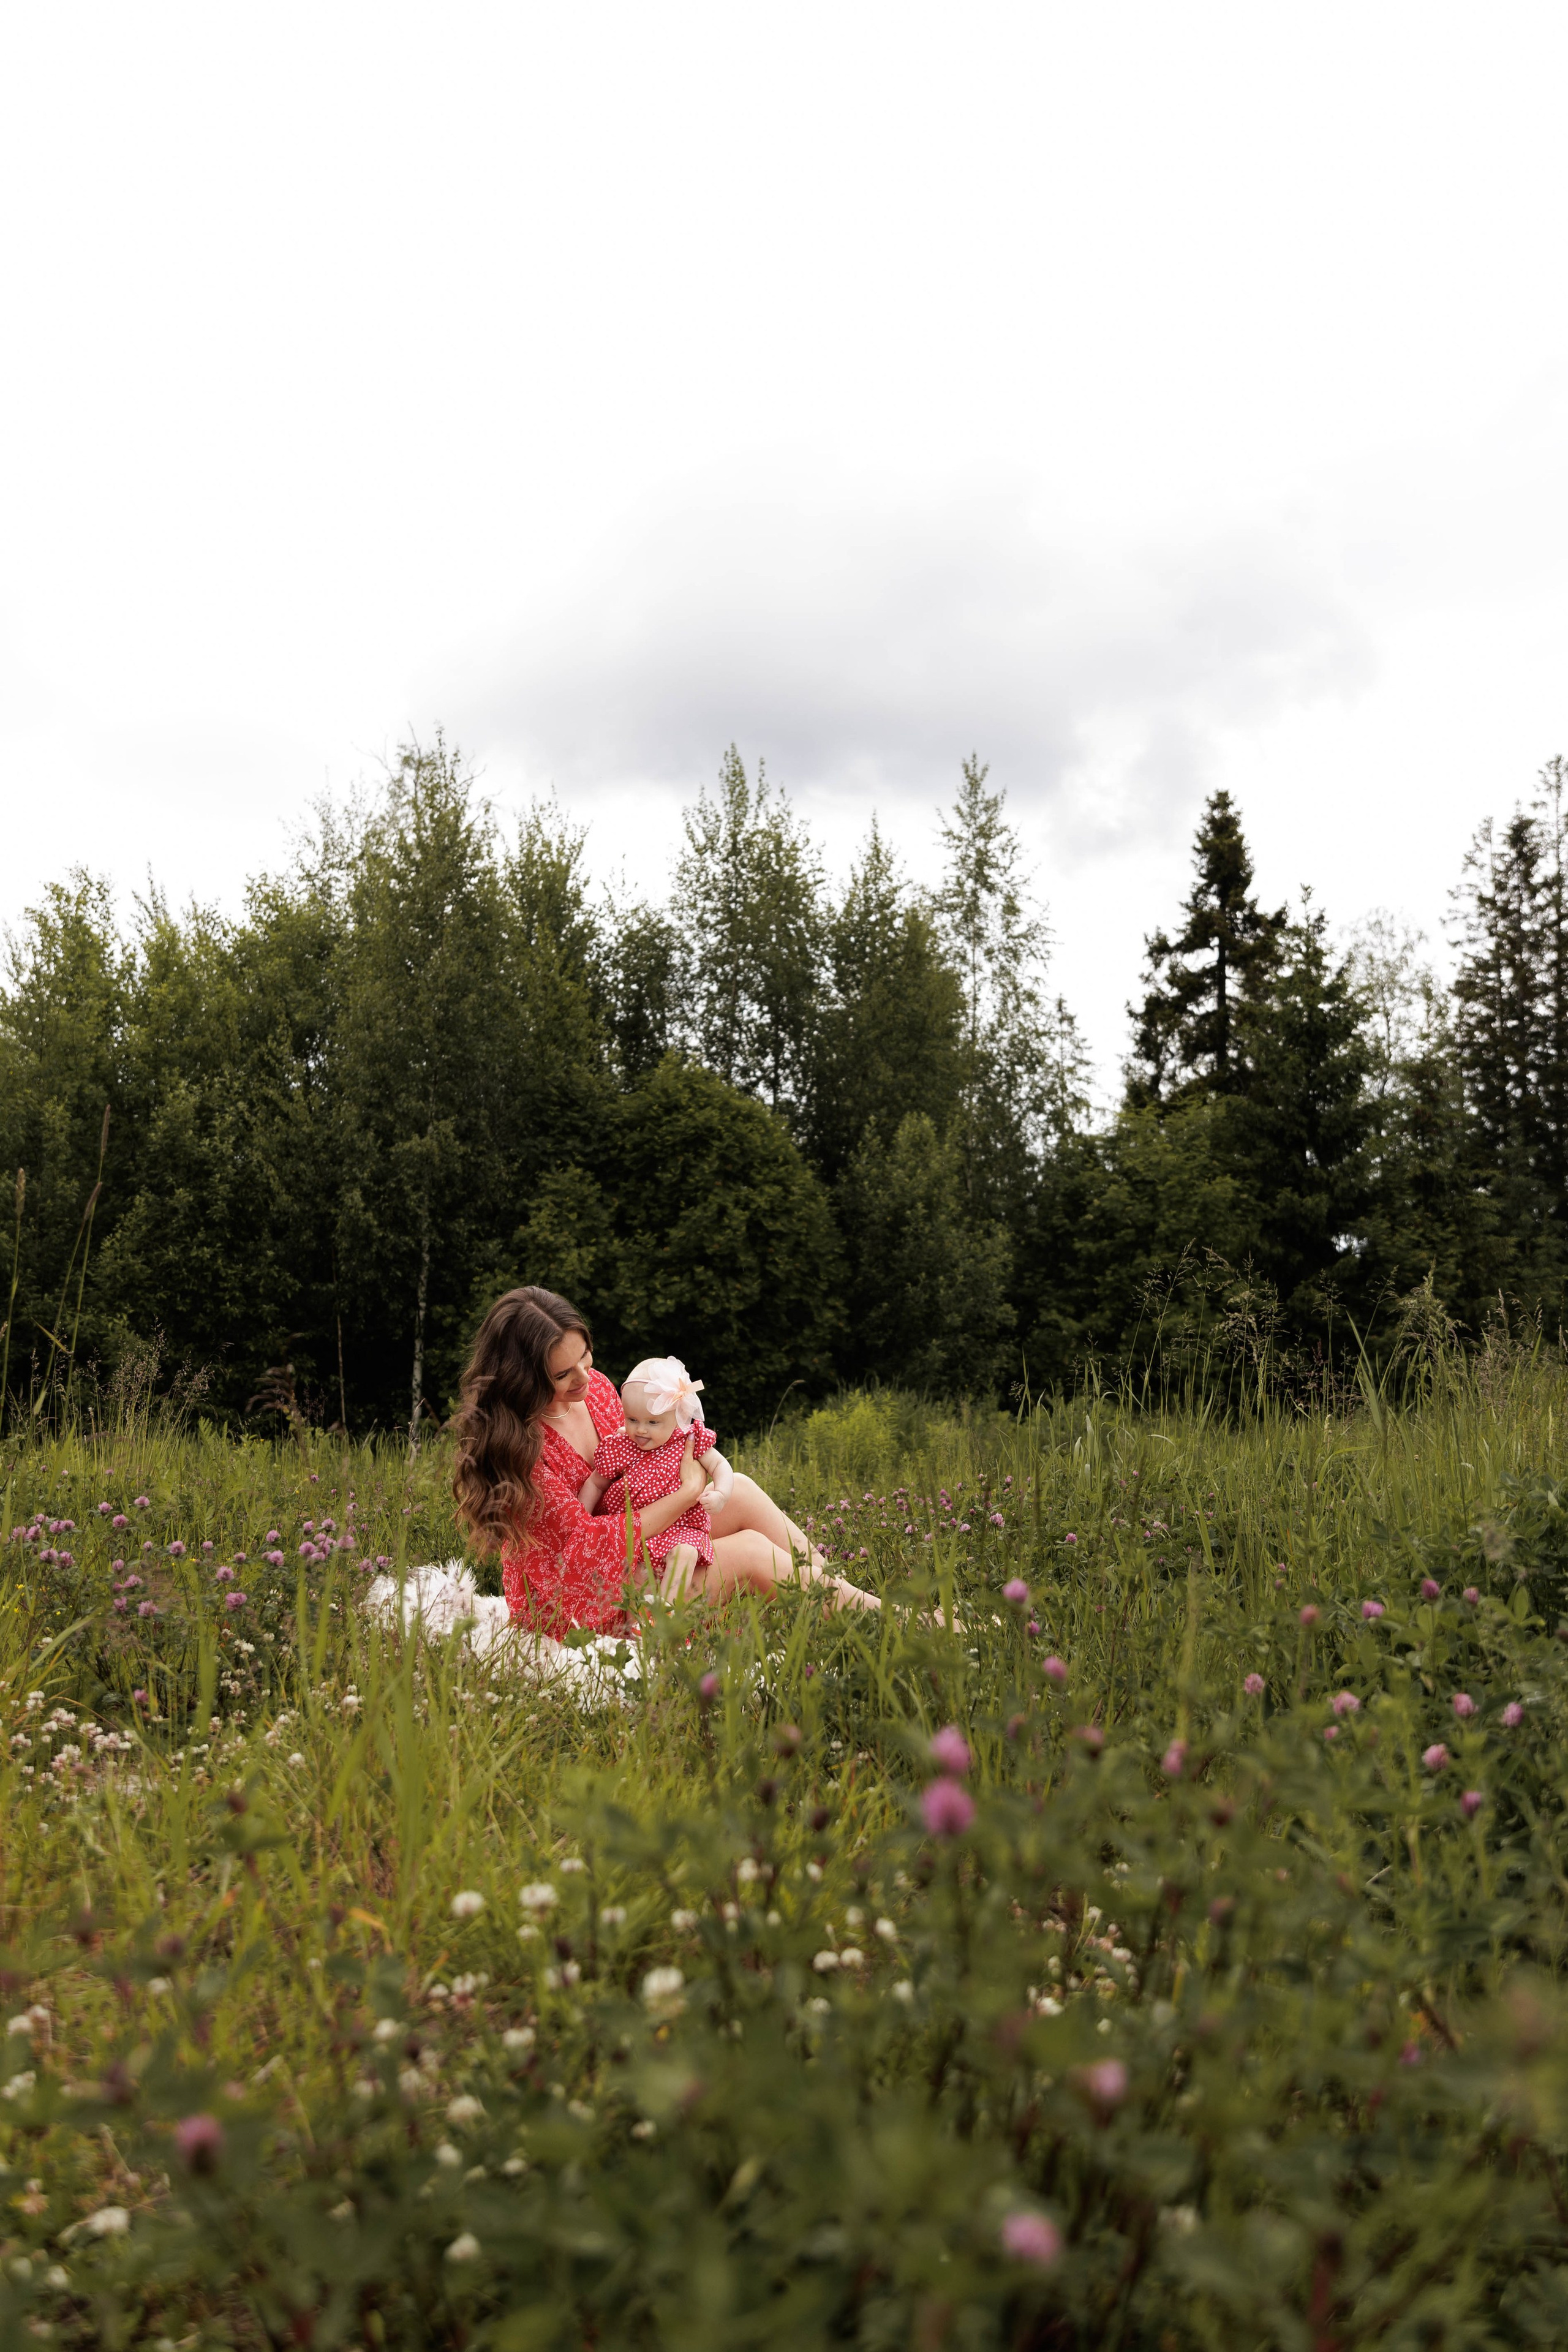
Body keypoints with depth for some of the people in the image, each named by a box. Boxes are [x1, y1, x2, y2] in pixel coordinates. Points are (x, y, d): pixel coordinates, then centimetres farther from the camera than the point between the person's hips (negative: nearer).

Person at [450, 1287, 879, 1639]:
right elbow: (588, 1542, -25)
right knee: (751, 1550, -14)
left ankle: (826, 1580, 3)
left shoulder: (596, 1387, -3)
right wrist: (688, 1493, -19)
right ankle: (859, 1609, 2)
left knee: (740, 1492, -5)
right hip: (575, 1603, -8)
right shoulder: (516, 1441, -26)